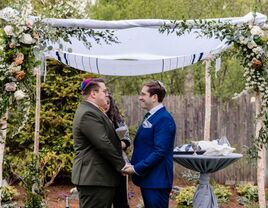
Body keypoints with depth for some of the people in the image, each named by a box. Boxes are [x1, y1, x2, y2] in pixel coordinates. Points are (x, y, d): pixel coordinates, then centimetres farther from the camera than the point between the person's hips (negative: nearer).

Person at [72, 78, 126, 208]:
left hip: (98, 177, 11)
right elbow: (103, 145, -20)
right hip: (94, 178, -11)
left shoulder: (92, 111, 19)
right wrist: (122, 165, -11)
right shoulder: (88, 114, -16)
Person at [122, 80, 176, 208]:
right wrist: (133, 165, 7)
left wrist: (136, 169, -18)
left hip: (156, 180, -9)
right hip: (147, 178, 9)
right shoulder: (150, 116, 14)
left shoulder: (164, 119, -16)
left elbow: (160, 152, -22)